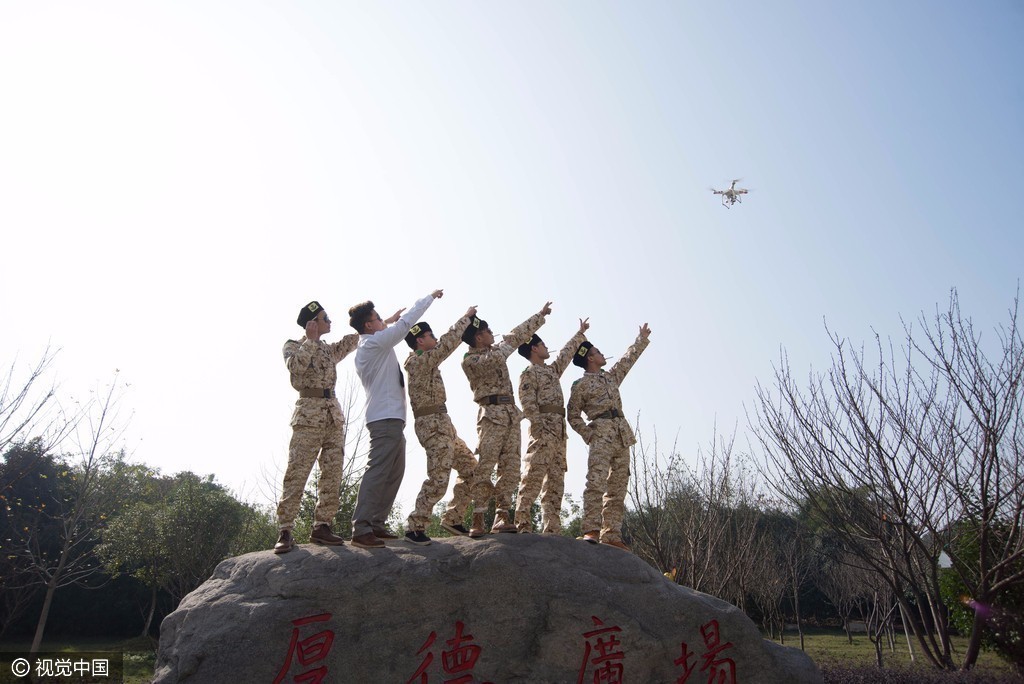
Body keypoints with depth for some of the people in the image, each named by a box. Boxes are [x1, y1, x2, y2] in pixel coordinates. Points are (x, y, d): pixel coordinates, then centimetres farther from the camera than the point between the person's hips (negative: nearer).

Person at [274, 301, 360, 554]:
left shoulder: (329, 349, 22)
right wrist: (310, 340, -11)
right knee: (297, 474, -9)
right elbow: (296, 366, -16)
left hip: (334, 415, 7)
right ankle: (285, 532, -6)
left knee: (333, 473, 2)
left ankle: (321, 526, 8)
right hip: (309, 415, -6)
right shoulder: (293, 345, 5)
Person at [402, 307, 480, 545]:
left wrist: (466, 321, 19)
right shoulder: (420, 361, -13)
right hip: (433, 424, -11)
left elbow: (445, 343, 27)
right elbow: (448, 342, -16)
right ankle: (415, 527, 0)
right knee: (438, 479, -11)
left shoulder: (423, 360, 15)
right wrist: (466, 317, -4)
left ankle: (452, 518, 20)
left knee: (471, 469, 13)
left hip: (442, 423, 11)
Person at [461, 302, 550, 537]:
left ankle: (502, 516, 6)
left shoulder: (495, 351, 20)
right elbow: (494, 360, -13)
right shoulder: (469, 360, -1)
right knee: (485, 468, -14)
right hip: (491, 415, -7)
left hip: (512, 415, 7)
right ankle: (477, 521, -12)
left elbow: (518, 333, 28)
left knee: (511, 469, 2)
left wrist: (540, 314, 32)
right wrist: (505, 345, 4)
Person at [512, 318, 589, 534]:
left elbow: (567, 352, 39)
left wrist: (580, 333, 47)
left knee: (556, 482, 4)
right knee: (533, 477, -15)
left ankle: (551, 529, 4)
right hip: (543, 429, -9)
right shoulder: (529, 373, -1)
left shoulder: (552, 370, 25)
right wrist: (541, 428, -21)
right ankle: (521, 525, -18)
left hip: (559, 431, 9)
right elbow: (528, 405, -11)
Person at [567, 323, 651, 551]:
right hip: (601, 436, -7)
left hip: (622, 436, 7)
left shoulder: (611, 376, 22)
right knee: (596, 483, -20)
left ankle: (612, 535, 5)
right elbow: (573, 415, 4)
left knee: (618, 488, 3)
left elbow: (629, 358, 32)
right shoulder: (580, 385, 3)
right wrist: (587, 435, -8)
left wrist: (642, 338, 37)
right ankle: (591, 531, -24)